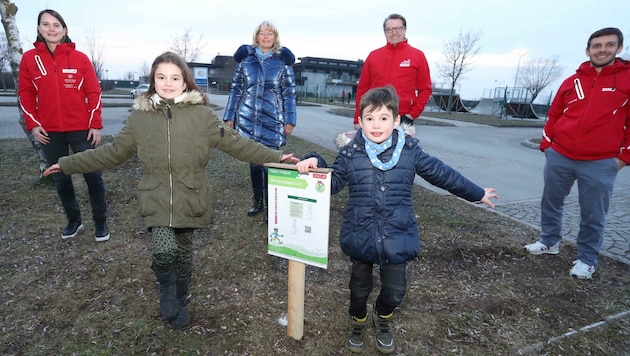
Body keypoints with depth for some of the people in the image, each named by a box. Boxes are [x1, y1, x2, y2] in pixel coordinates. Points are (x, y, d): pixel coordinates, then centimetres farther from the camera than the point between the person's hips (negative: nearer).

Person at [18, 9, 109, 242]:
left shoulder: (80, 58, -1)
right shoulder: (29, 58, 4)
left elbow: (94, 93, -1)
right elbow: (26, 95, 7)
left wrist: (95, 125, -5)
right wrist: (33, 124, -2)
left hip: (81, 129, -2)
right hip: (49, 131, 3)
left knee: (93, 176, 0)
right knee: (60, 179, 11)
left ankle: (100, 223, 13)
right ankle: (74, 221, 26)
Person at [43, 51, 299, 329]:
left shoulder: (201, 114, -3)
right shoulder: (139, 117, 4)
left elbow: (235, 143, -5)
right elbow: (112, 152, 12)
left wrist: (276, 157, -10)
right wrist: (68, 164, 12)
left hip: (189, 200, 0)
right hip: (156, 199, 1)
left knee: (184, 252, 12)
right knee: (165, 249, -20)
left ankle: (179, 304, 40)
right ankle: (166, 288, 16)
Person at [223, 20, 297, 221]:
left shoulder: (283, 60, 4)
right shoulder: (245, 57, 8)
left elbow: (289, 92, 3)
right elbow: (236, 89, 9)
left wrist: (289, 120, -3)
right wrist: (229, 117, 5)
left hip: (272, 121, -2)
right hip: (248, 119, 2)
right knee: (254, 161, 10)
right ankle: (257, 201, 25)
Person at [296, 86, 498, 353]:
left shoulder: (409, 149, -4)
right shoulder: (350, 151, -6)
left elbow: (441, 173, 6)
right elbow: (332, 183, 3)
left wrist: (477, 194, 14)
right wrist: (315, 164, -17)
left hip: (397, 237, 1)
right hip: (361, 237, 0)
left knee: (395, 290, 11)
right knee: (360, 288, 16)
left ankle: (382, 319, 45)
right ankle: (358, 322, 48)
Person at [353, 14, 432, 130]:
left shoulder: (418, 55, 6)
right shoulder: (373, 55, 10)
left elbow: (425, 89, 5)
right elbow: (363, 88, 9)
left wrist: (413, 114, -6)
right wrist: (358, 119, 4)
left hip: (403, 119, -2)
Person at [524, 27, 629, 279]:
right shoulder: (572, 81, 8)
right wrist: (546, 144, 8)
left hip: (600, 163, -3)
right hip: (559, 157, 3)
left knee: (593, 215, 5)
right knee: (550, 203, 13)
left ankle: (586, 259, 21)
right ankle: (549, 241, 31)